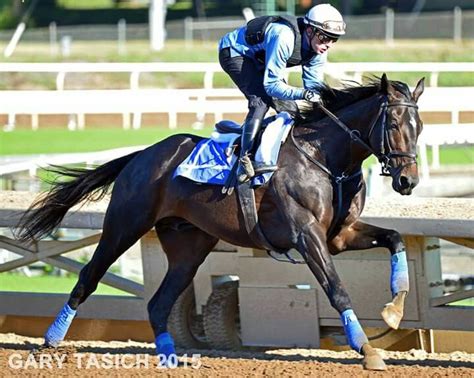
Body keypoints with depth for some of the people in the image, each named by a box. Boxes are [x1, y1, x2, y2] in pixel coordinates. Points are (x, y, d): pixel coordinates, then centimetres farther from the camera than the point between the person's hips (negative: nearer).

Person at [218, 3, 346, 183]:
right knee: (261, 99, -28)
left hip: (259, 59, 9)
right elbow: (271, 85, -35)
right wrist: (303, 94, -45)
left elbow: (314, 85, -3)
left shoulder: (318, 49, -12)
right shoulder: (284, 38, -38)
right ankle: (245, 160, -32)